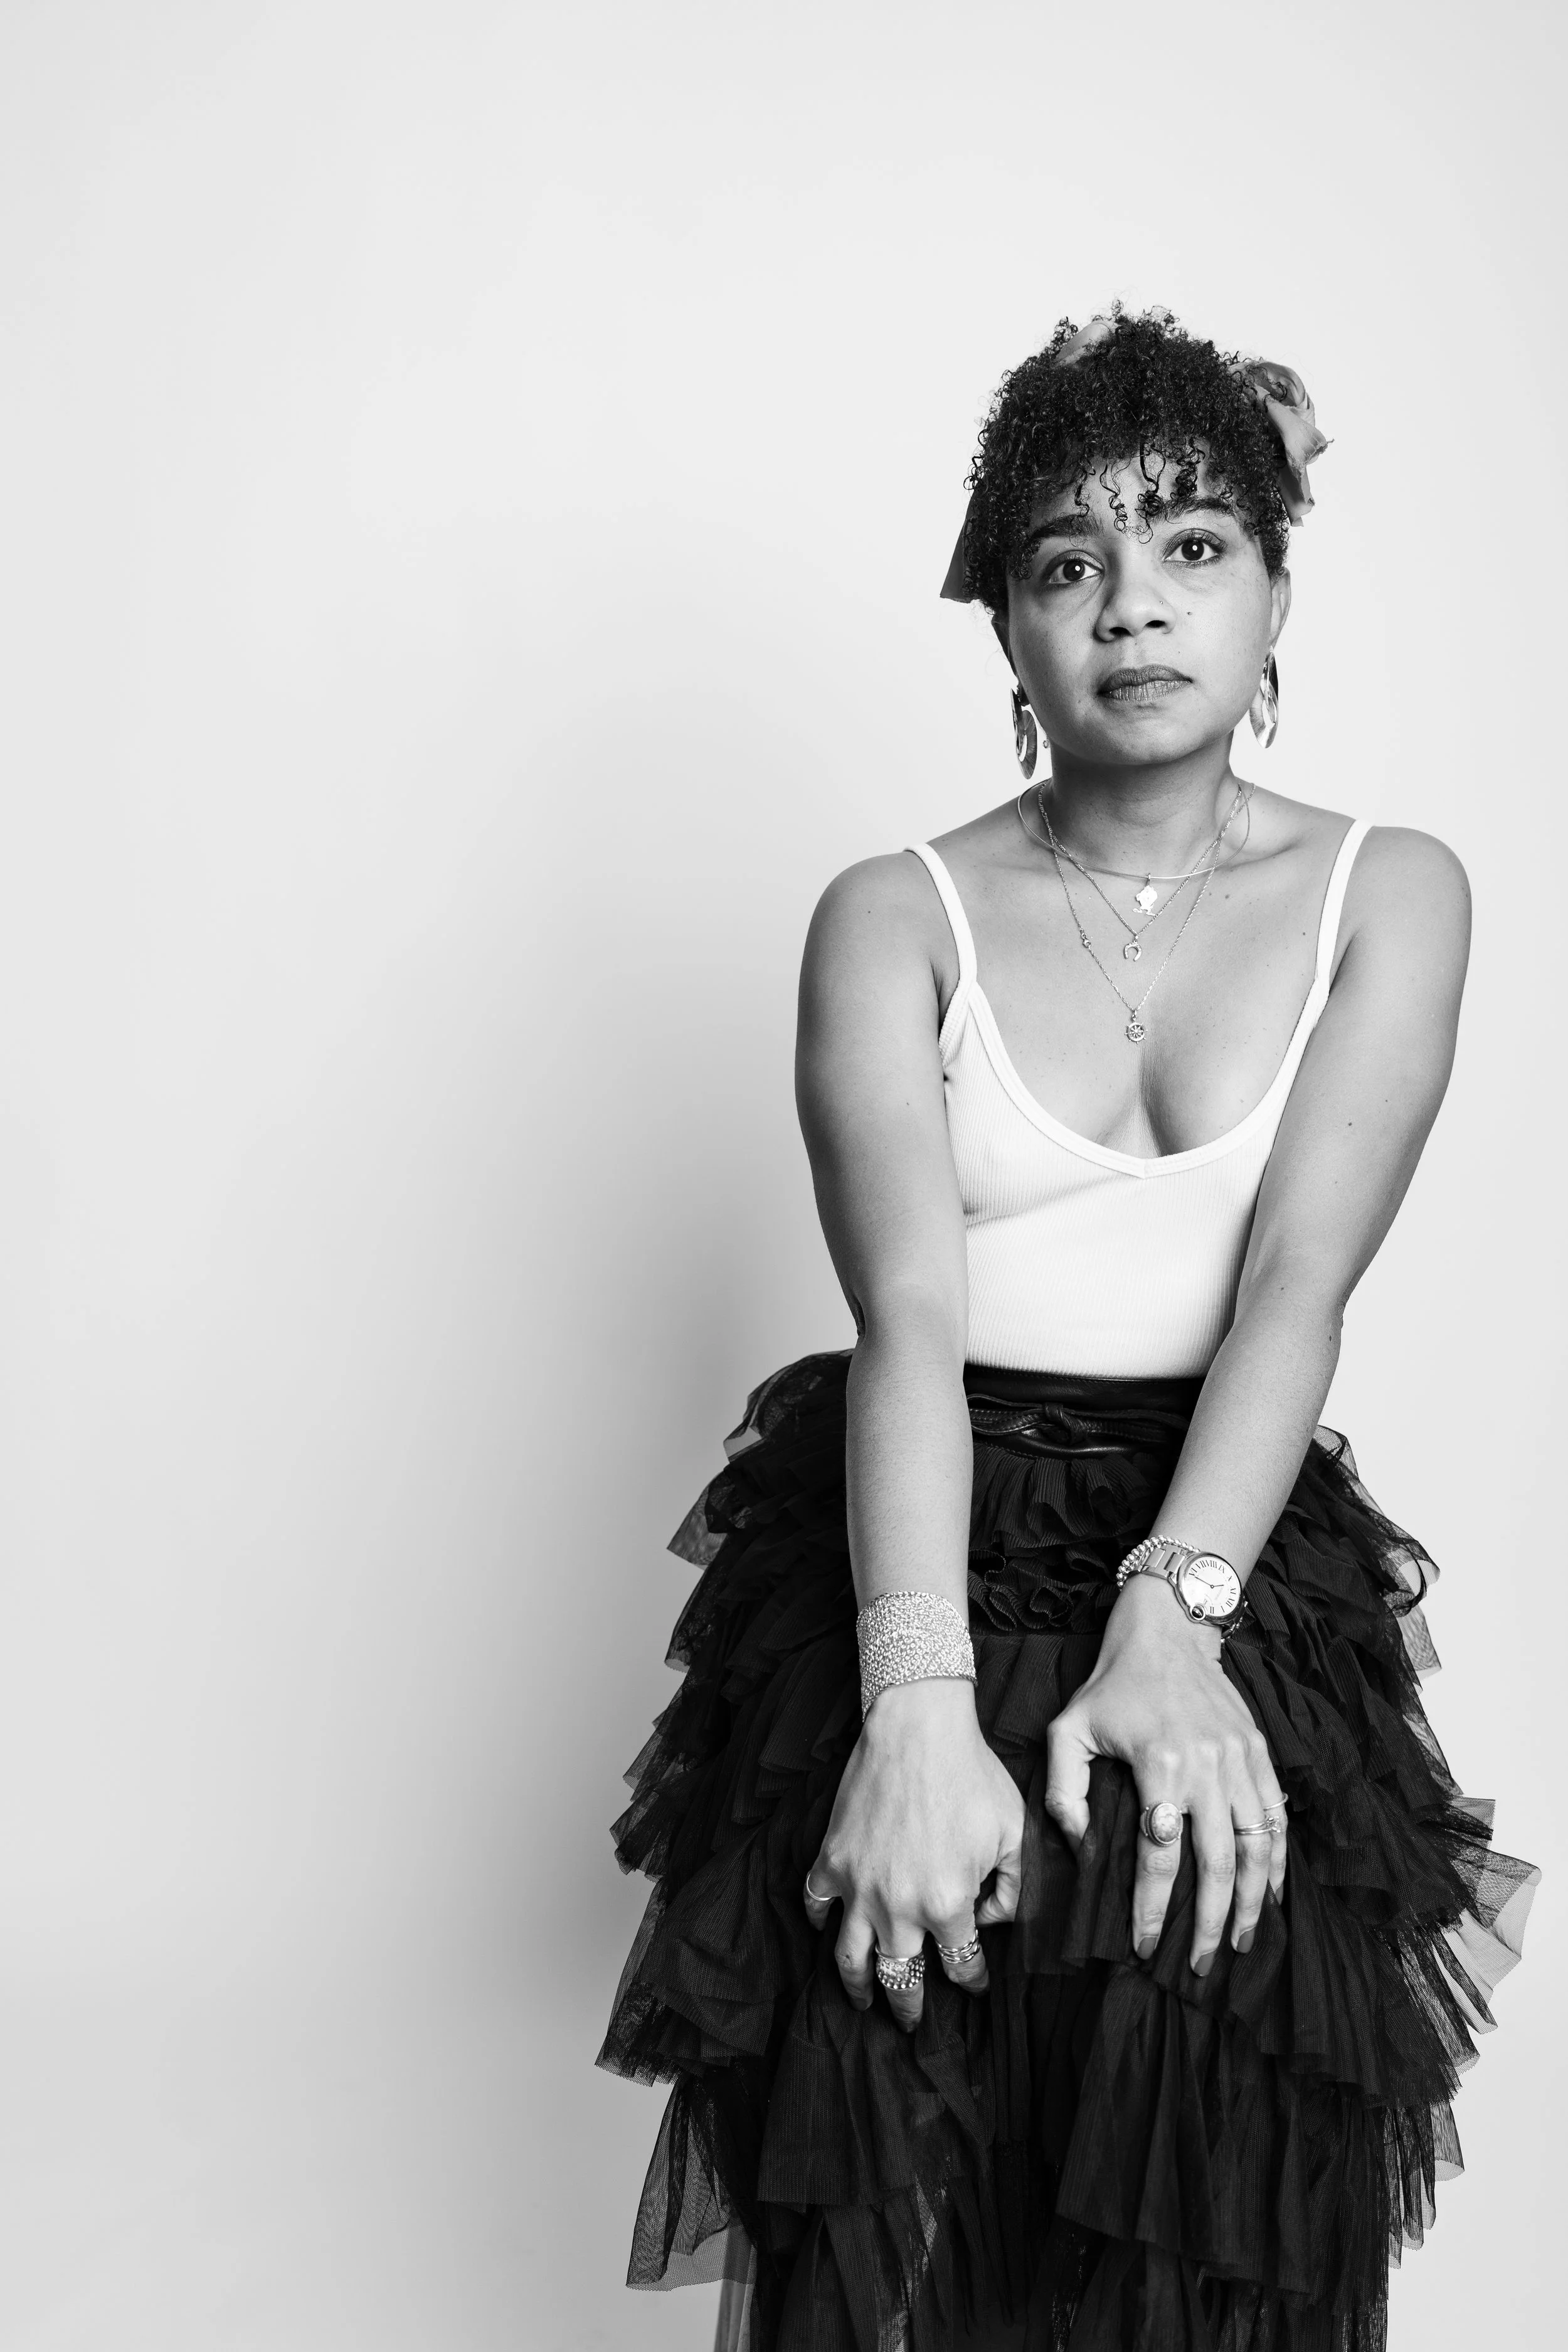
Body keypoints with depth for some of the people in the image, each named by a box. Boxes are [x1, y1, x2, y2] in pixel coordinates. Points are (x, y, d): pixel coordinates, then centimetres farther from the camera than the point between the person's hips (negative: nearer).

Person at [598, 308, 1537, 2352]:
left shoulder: (1389, 898, 6)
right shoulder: (897, 921, 3)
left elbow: (1298, 1283, -9)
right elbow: (911, 1316, -12)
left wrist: (1172, 1615, -26)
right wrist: (918, 1703, -27)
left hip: (1236, 1555, 1)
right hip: (932, 1555, 0)